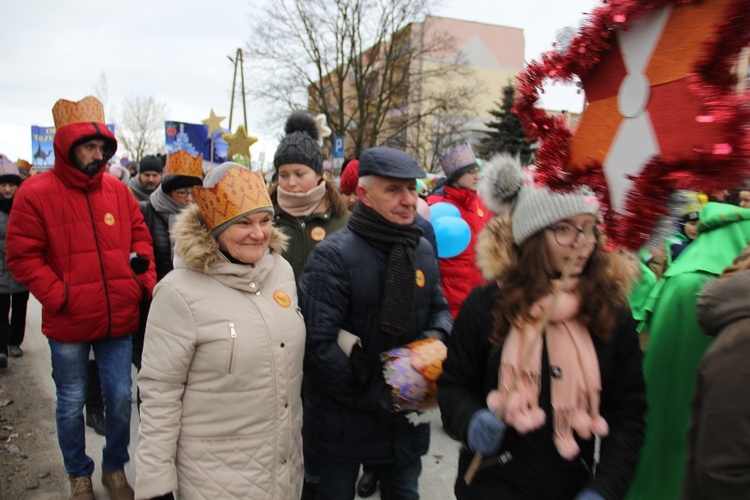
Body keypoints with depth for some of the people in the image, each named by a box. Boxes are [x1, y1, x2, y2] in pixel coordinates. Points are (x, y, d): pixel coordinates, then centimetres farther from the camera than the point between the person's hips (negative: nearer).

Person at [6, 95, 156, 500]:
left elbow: (139, 236, 10)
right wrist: (59, 296, -15)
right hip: (68, 325, -3)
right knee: (71, 403, 13)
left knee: (121, 397, 11)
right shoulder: (35, 193, -7)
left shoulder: (117, 190, 3)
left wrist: (146, 281, -3)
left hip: (119, 319, 3)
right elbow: (22, 256, -7)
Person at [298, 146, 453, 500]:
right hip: (342, 420, -5)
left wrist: (437, 336, -9)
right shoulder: (334, 256, -20)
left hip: (406, 415, 5)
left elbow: (439, 308, 14)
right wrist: (371, 396, -20)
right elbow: (318, 344, -23)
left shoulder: (422, 250, 2)